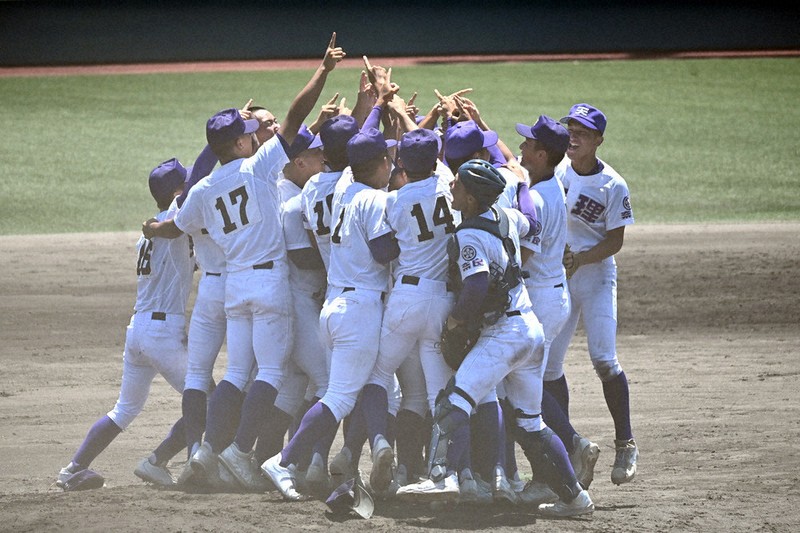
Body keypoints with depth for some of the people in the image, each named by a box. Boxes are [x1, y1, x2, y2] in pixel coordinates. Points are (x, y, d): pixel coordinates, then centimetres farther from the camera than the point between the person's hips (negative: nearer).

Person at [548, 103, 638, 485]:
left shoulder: (613, 186, -10)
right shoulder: (555, 169, 0)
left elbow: (615, 241, -8)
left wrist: (579, 259, -22)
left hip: (596, 276, -4)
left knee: (603, 359, -13)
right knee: (548, 362, 0)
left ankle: (625, 443, 0)